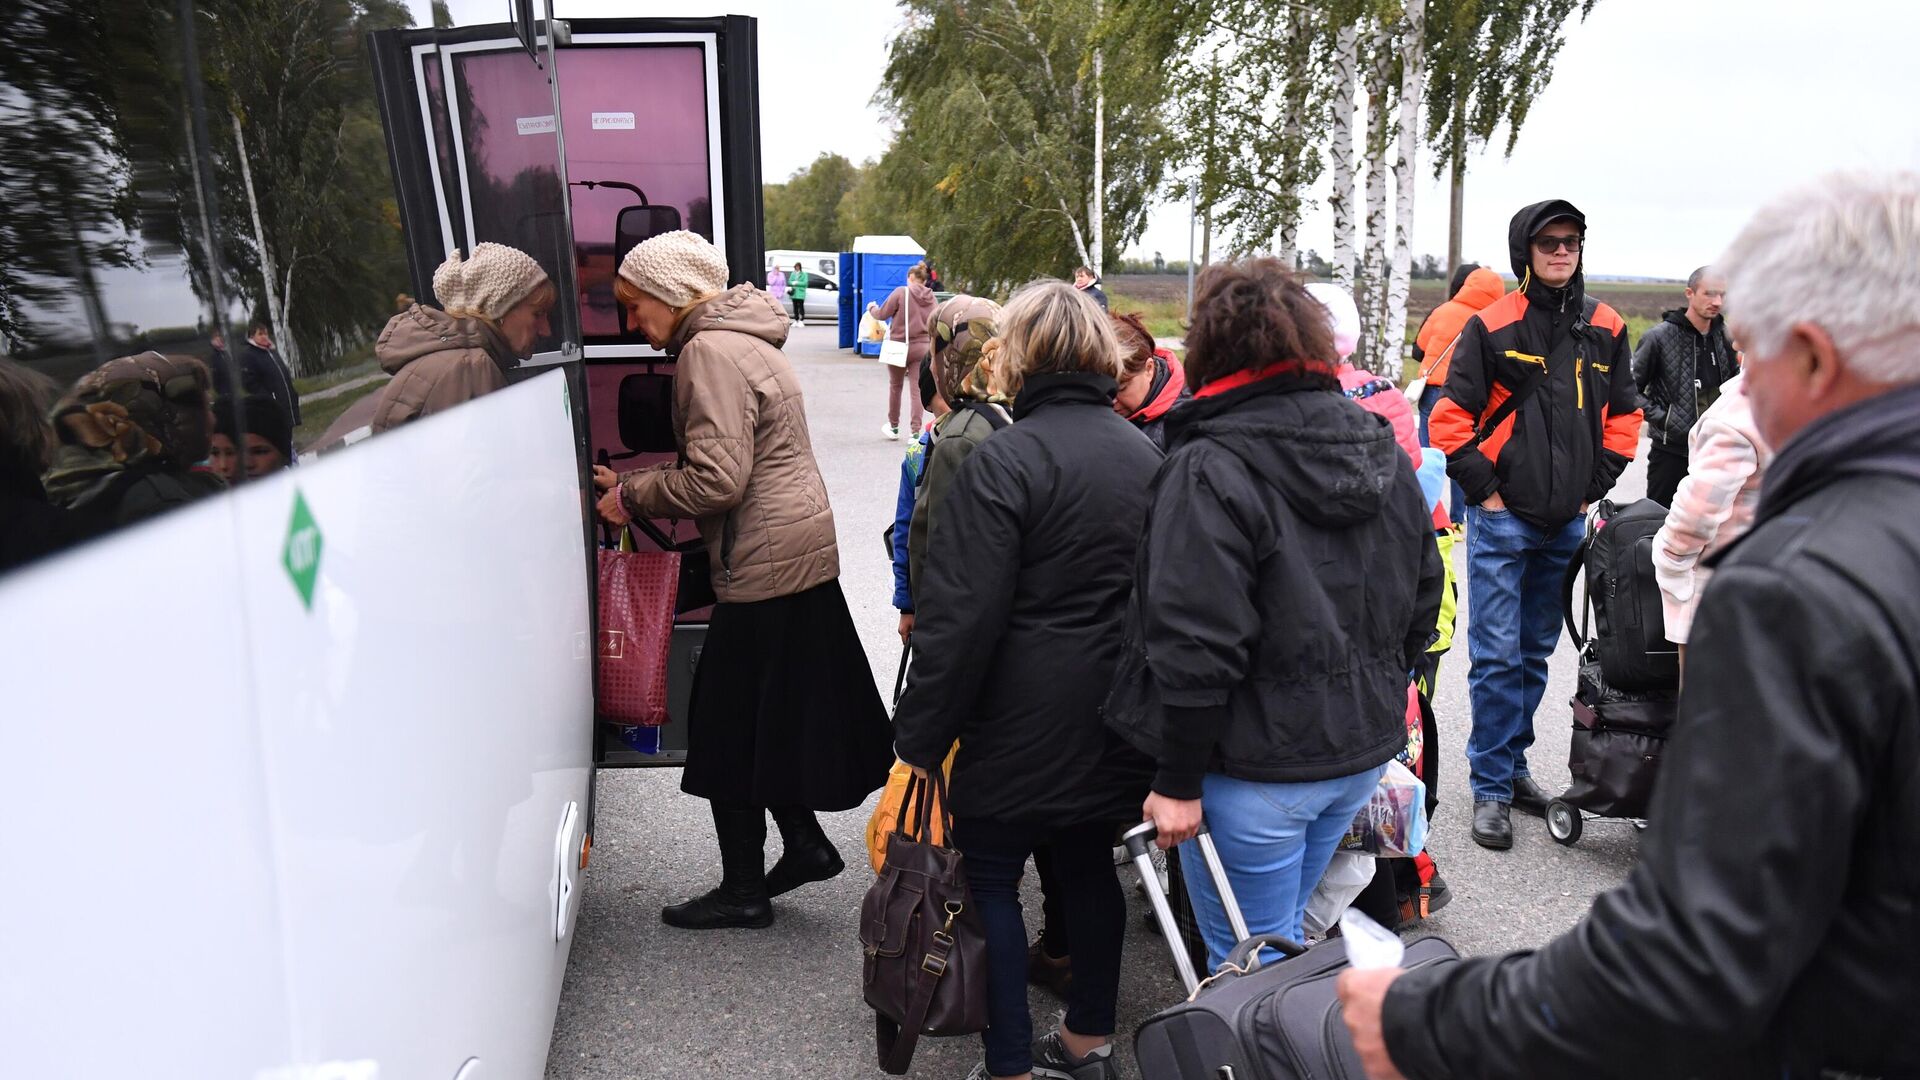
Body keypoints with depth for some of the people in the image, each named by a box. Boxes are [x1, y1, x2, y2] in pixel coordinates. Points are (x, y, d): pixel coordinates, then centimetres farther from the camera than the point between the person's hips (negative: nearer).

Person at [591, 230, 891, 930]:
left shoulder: (710, 353, -16)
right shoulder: (742, 340, 16)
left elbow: (717, 479, -23)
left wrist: (632, 496, -8)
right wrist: (634, 487, 10)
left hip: (764, 569, -10)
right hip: (802, 556, 10)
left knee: (730, 728, 3)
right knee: (769, 718, 19)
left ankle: (743, 892, 16)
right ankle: (806, 845, 29)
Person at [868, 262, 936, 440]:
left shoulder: (901, 292, -9)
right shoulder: (931, 298, 3)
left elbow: (882, 314, -4)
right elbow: (934, 325, 8)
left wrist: (871, 308, 16)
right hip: (922, 347, 3)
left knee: (895, 386, 14)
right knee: (916, 389, 2)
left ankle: (893, 427, 27)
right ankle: (915, 431, -4)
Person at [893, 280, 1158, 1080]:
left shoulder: (1005, 460, -16)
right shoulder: (1145, 455, 8)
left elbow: (962, 617, -19)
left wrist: (919, 736, -11)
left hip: (1027, 725, -7)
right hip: (1118, 718, 8)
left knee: (991, 878, 7)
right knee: (1088, 864, 20)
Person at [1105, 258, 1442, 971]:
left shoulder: (1210, 470, -19)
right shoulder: (1383, 448, 6)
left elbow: (1197, 645, -23)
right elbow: (1423, 599, 13)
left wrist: (1178, 779, -14)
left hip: (1258, 770, -8)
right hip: (1363, 752, 8)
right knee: (1282, 936, 25)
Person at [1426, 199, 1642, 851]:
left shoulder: (1606, 329, 8)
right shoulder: (1491, 326, -6)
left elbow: (1624, 416, 16)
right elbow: (1450, 417, -7)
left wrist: (1595, 486, 6)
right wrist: (1484, 489, -10)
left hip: (1568, 522, 5)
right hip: (1502, 520, -5)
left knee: (1536, 651, 15)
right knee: (1496, 655, -4)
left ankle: (1511, 761, 29)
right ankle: (1491, 786, 5)